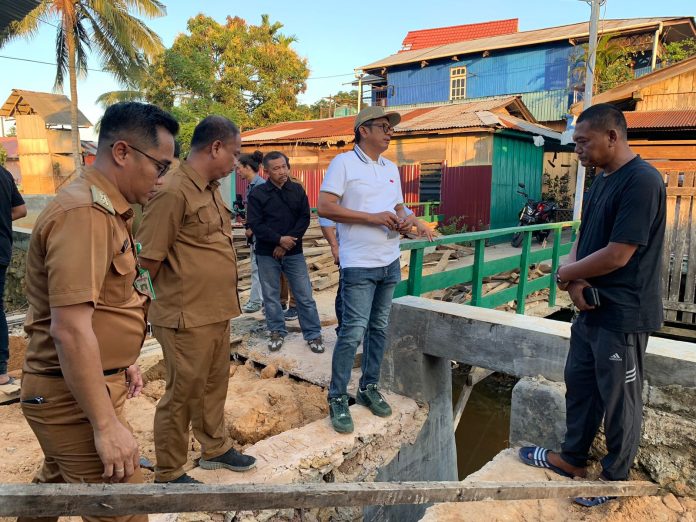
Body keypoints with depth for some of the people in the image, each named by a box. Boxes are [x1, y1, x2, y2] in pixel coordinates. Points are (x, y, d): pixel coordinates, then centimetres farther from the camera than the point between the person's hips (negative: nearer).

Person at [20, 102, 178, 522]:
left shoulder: (105, 208, 10)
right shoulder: (85, 213, -23)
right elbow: (70, 329, -29)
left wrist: (122, 360, 22)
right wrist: (106, 425, -26)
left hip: (68, 389, 10)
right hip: (74, 396, -10)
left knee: (58, 485, 27)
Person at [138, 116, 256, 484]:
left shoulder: (211, 190, 10)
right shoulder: (174, 192, -19)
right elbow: (148, 260, -16)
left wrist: (219, 300, 15)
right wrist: (177, 294, 0)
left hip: (217, 313, 8)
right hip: (187, 318, -8)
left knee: (214, 385, 21)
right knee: (182, 394, 7)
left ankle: (215, 449, 40)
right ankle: (168, 474, 25)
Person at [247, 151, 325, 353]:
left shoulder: (298, 190, 5)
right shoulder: (257, 194, -2)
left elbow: (304, 218, 0)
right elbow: (255, 224, -8)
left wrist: (288, 242, -11)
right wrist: (279, 239, -16)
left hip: (293, 252, 1)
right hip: (267, 254, -1)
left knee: (305, 295, 1)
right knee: (271, 296, 8)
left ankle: (313, 334, 11)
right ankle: (277, 332, 24)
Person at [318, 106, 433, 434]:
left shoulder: (391, 168, 14)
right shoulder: (344, 162, -7)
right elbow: (325, 208, -16)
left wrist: (404, 218, -3)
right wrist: (372, 217, -20)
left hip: (390, 262, 7)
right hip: (359, 265, -7)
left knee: (379, 329, 13)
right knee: (353, 332, -7)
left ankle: (369, 387, 27)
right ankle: (338, 399, 7)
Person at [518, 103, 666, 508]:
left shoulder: (642, 181, -20)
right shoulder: (602, 180, 10)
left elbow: (617, 255, -24)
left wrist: (564, 274, -9)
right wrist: (575, 281, -8)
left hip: (623, 315, -9)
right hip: (592, 308, 9)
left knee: (619, 398, 7)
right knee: (580, 383, 19)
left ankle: (616, 477, 27)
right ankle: (573, 457, 37)